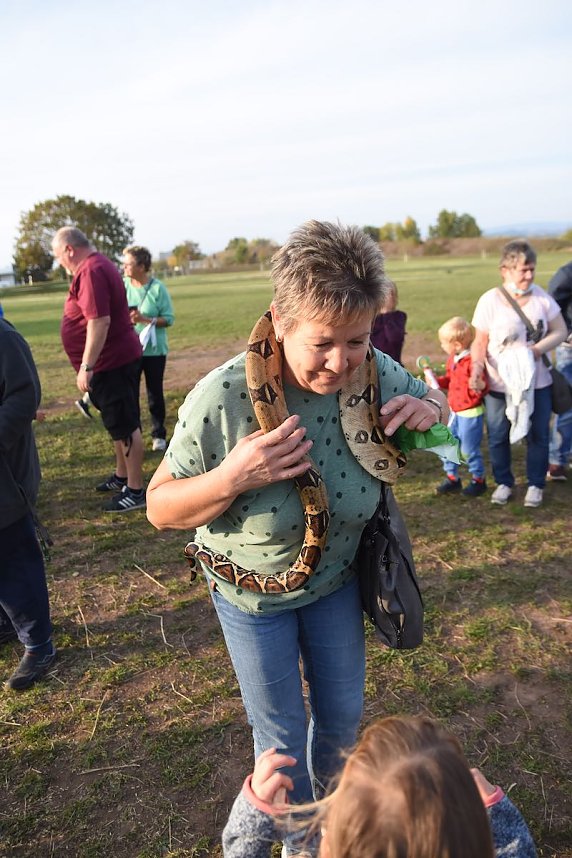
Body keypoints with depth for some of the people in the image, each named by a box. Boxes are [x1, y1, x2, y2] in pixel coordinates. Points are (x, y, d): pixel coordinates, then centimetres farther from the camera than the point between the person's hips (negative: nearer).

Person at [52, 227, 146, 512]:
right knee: (119, 423, 20)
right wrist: (90, 364, 25)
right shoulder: (100, 265, 16)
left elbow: (99, 321, -27)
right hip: (119, 358, 11)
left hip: (111, 363, -11)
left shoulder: (90, 271, -18)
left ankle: (135, 491, 4)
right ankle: (122, 476, 34)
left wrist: (86, 366, -25)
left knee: (125, 425, -4)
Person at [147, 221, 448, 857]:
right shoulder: (223, 398, -33)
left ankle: (325, 795, 62)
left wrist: (429, 410, -23)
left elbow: (430, 399, 2)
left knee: (343, 713, 25)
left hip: (335, 578, 4)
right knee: (281, 733, 18)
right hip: (253, 591, -3)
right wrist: (232, 478, -42)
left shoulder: (374, 373, -21)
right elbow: (160, 508, -22)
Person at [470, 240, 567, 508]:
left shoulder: (540, 296, -4)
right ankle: (503, 482, 32)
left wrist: (539, 349, -17)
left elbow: (560, 331, 2)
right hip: (499, 386, -2)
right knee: (498, 437, 11)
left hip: (537, 383, 2)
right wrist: (477, 369, -24)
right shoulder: (490, 301, -11)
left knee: (538, 436, 10)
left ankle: (536, 484, 30)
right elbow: (480, 342, -7)